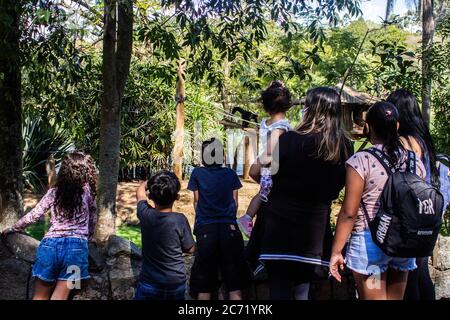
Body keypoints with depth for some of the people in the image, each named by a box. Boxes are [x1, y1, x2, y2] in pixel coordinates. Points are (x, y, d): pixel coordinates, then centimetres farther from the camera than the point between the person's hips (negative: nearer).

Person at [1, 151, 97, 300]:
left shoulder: (54, 192, 9)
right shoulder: (87, 191, 4)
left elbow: (33, 215, 12)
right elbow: (93, 219, 14)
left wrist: (13, 229, 28)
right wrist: (87, 237, 33)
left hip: (50, 245, 2)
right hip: (76, 246, -2)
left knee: (40, 296, 12)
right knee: (59, 297, 1)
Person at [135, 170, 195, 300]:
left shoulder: (145, 214, -14)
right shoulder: (180, 220, -20)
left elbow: (140, 192, 8)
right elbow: (190, 249, -4)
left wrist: (152, 181, 23)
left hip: (149, 283, 1)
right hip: (176, 284, 0)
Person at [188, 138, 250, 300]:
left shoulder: (197, 173, 3)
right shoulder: (230, 174, 6)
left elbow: (196, 201, 12)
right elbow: (234, 201, 13)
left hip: (205, 228, 0)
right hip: (229, 228, 0)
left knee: (204, 286, 3)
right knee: (235, 284, 4)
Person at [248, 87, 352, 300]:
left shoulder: (290, 140, -14)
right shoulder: (344, 147, -3)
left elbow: (255, 172, -5)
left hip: (280, 228, -4)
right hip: (315, 232, 4)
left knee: (280, 291, 4)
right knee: (302, 292, 17)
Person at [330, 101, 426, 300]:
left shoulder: (361, 161, -13)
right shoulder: (415, 161, 2)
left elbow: (349, 213, -13)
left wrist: (336, 251, -6)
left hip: (369, 241, -5)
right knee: (395, 298, 17)